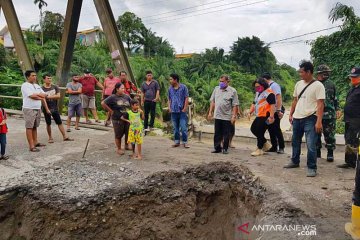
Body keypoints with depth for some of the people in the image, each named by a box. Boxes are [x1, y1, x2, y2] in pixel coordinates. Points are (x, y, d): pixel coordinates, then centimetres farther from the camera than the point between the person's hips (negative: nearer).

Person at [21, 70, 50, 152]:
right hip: (29, 109, -7)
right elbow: (32, 96, -18)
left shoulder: (37, 86, 15)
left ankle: (35, 142, 22)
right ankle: (31, 146, -5)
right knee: (29, 127, -4)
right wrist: (40, 95, 0)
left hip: (38, 109, 7)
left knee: (35, 126, 13)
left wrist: (47, 108, 8)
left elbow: (43, 97, 13)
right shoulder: (25, 85, -7)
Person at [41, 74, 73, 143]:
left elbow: (58, 96, -8)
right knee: (48, 124, 7)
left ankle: (65, 137, 10)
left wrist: (49, 96, -15)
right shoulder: (42, 89, -7)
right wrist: (47, 109, -21)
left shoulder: (55, 87, 2)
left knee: (60, 122, 5)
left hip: (55, 108, 3)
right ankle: (50, 138, 19)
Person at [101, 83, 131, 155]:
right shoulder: (113, 97, -9)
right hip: (117, 119, -4)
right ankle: (119, 149, 24)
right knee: (118, 135, 7)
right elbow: (103, 103, -13)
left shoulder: (127, 97, 5)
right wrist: (111, 111, -10)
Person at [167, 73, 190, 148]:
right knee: (175, 128, 11)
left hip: (182, 111, -4)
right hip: (174, 111, 4)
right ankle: (177, 141, 21)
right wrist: (169, 107, 5)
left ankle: (185, 142, 6)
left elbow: (186, 98, -5)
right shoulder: (170, 88, 9)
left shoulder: (183, 87, -4)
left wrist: (185, 108, -9)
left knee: (184, 127, -4)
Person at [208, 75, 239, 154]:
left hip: (227, 117, -3)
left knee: (226, 134, 4)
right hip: (217, 116, 4)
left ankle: (225, 149, 16)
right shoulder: (216, 89, 9)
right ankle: (217, 148, 18)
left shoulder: (232, 91, -3)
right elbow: (212, 101, 14)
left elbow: (235, 105, -5)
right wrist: (210, 112, 9)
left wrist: (234, 116, -11)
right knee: (217, 133, 8)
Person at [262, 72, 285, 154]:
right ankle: (274, 147, 18)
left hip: (275, 111, -8)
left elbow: (279, 98, -18)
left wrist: (279, 110, -22)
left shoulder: (274, 85, -11)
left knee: (276, 129, -4)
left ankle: (281, 147, 5)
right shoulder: (269, 86, 14)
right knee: (271, 129, 10)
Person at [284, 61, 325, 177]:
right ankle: (295, 161, 36)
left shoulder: (318, 85, -11)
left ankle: (312, 168, 4)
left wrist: (319, 121, -21)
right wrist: (291, 114, 15)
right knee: (295, 142, 19)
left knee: (311, 145, -7)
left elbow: (320, 104, -15)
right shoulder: (298, 84, 9)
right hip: (297, 118, 7)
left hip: (310, 119, -7)